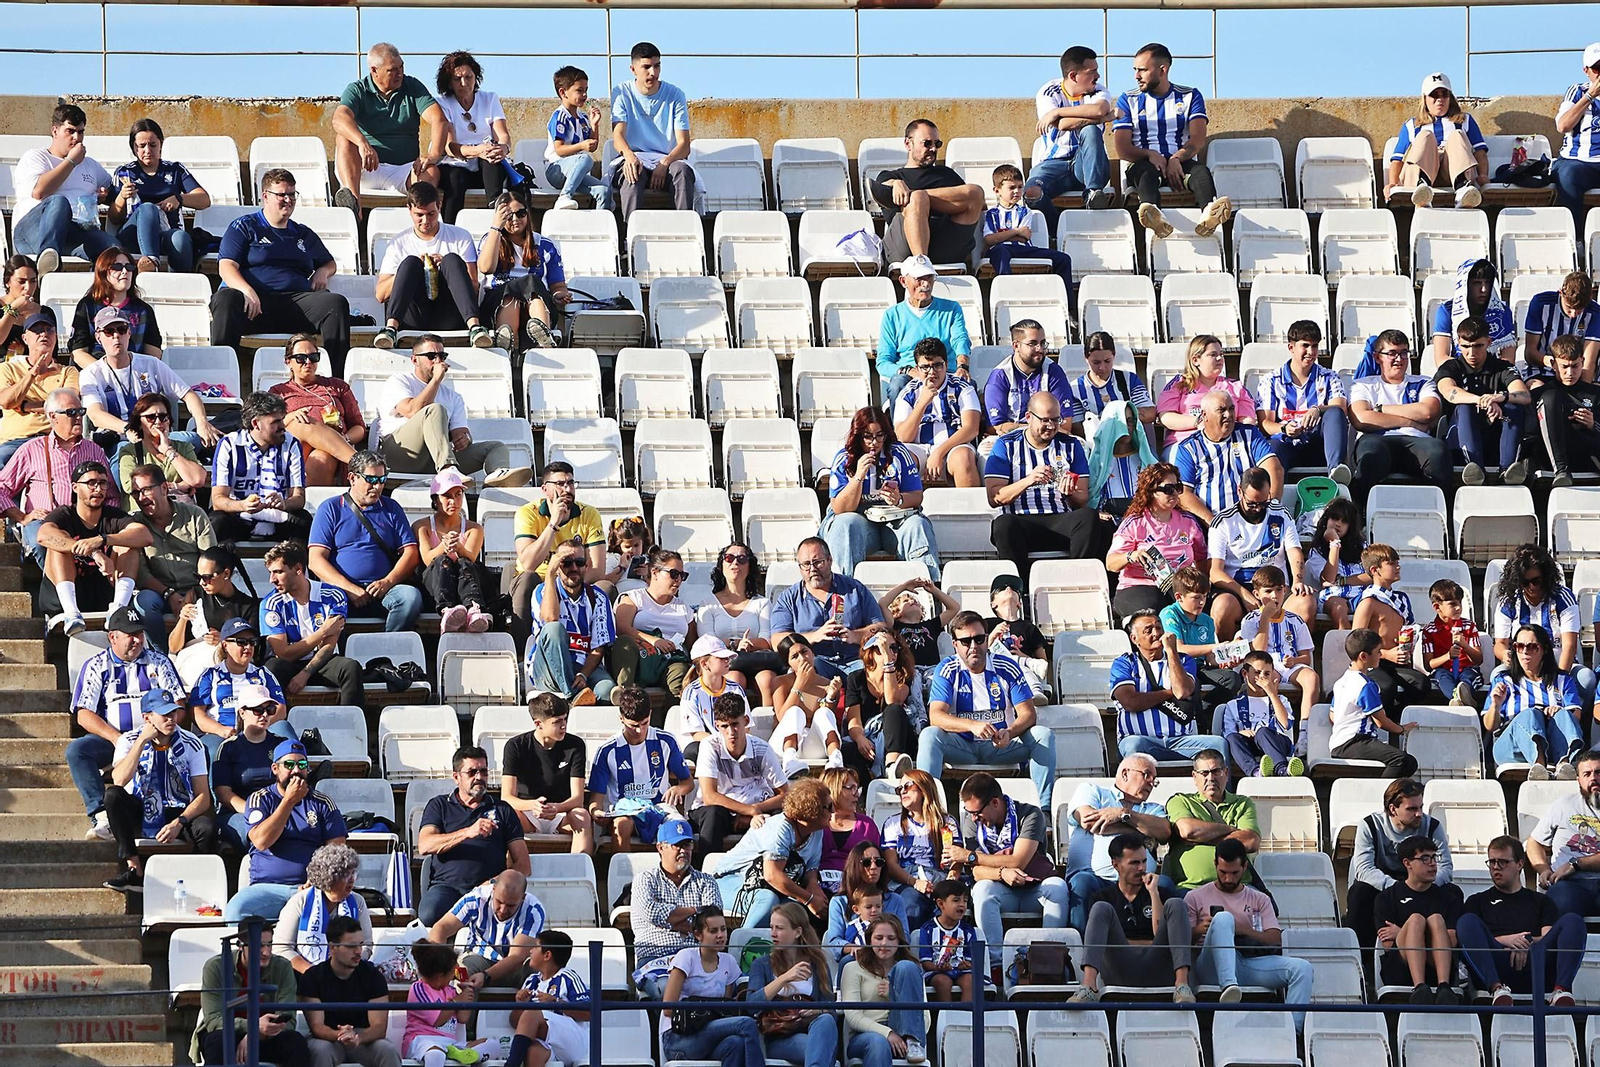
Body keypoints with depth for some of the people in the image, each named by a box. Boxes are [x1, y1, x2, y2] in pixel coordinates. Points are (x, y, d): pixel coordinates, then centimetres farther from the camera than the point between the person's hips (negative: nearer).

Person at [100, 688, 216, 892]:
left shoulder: (190, 744, -4)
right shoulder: (130, 741, -4)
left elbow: (203, 796, -7)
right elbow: (119, 781, -23)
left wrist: (178, 823, -24)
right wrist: (142, 741, -21)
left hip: (180, 813, -1)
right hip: (141, 814, 1)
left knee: (206, 828, -34)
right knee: (113, 795, -31)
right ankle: (135, 870, -32)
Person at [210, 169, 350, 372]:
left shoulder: (304, 235, 28)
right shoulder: (244, 227, 14)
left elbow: (330, 264, 43)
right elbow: (226, 267, 1)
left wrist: (322, 272, 15)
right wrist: (247, 291, -20)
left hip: (297, 300, 4)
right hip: (255, 302, -4)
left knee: (337, 303, -23)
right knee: (225, 300, -38)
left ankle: (336, 376, -29)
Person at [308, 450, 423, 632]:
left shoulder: (391, 509, 20)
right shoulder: (330, 509, 12)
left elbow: (410, 553, 12)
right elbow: (316, 559, 2)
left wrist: (388, 581, -8)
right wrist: (349, 588, -12)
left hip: (381, 590, 2)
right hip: (342, 589, -2)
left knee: (411, 596, -31)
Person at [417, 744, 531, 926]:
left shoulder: (502, 810, 20)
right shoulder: (439, 805, 18)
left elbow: (524, 865, 13)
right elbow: (424, 846, -2)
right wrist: (467, 833, -15)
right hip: (447, 885, -1)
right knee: (430, 914, -37)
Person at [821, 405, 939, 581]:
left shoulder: (899, 454, 3)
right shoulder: (844, 459, -2)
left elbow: (917, 497, -1)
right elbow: (840, 509, -9)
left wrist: (899, 499, -25)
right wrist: (858, 476, -22)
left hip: (894, 520, 1)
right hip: (860, 520, -1)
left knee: (917, 525, -28)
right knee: (847, 524, -33)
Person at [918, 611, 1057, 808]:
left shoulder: (1007, 668, -2)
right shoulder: (948, 670, -5)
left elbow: (1028, 714, -5)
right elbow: (936, 716, -18)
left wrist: (1009, 733, -29)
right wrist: (972, 725, -36)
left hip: (1002, 747, 1)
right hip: (963, 746, -1)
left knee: (1044, 735, -21)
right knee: (929, 736, -29)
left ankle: (1044, 808, -26)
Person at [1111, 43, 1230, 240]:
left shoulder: (1190, 96, 15)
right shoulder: (1128, 100, 15)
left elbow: (1198, 139, 0)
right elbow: (1122, 149, 4)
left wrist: (1176, 159, -19)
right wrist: (1150, 155, -15)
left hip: (1180, 164, 1)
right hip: (1144, 163, -1)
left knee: (1201, 171, -34)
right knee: (1145, 171, -37)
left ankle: (1209, 214, -67)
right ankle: (1153, 215, -71)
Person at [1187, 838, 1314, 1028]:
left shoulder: (1259, 900, 22)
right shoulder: (1196, 897, 18)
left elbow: (1276, 940, 8)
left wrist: (1242, 930, -9)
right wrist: (1199, 930, -13)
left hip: (1250, 963, 3)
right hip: (1212, 968, -3)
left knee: (1302, 968, -21)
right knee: (1223, 918, -32)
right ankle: (1228, 986, -53)